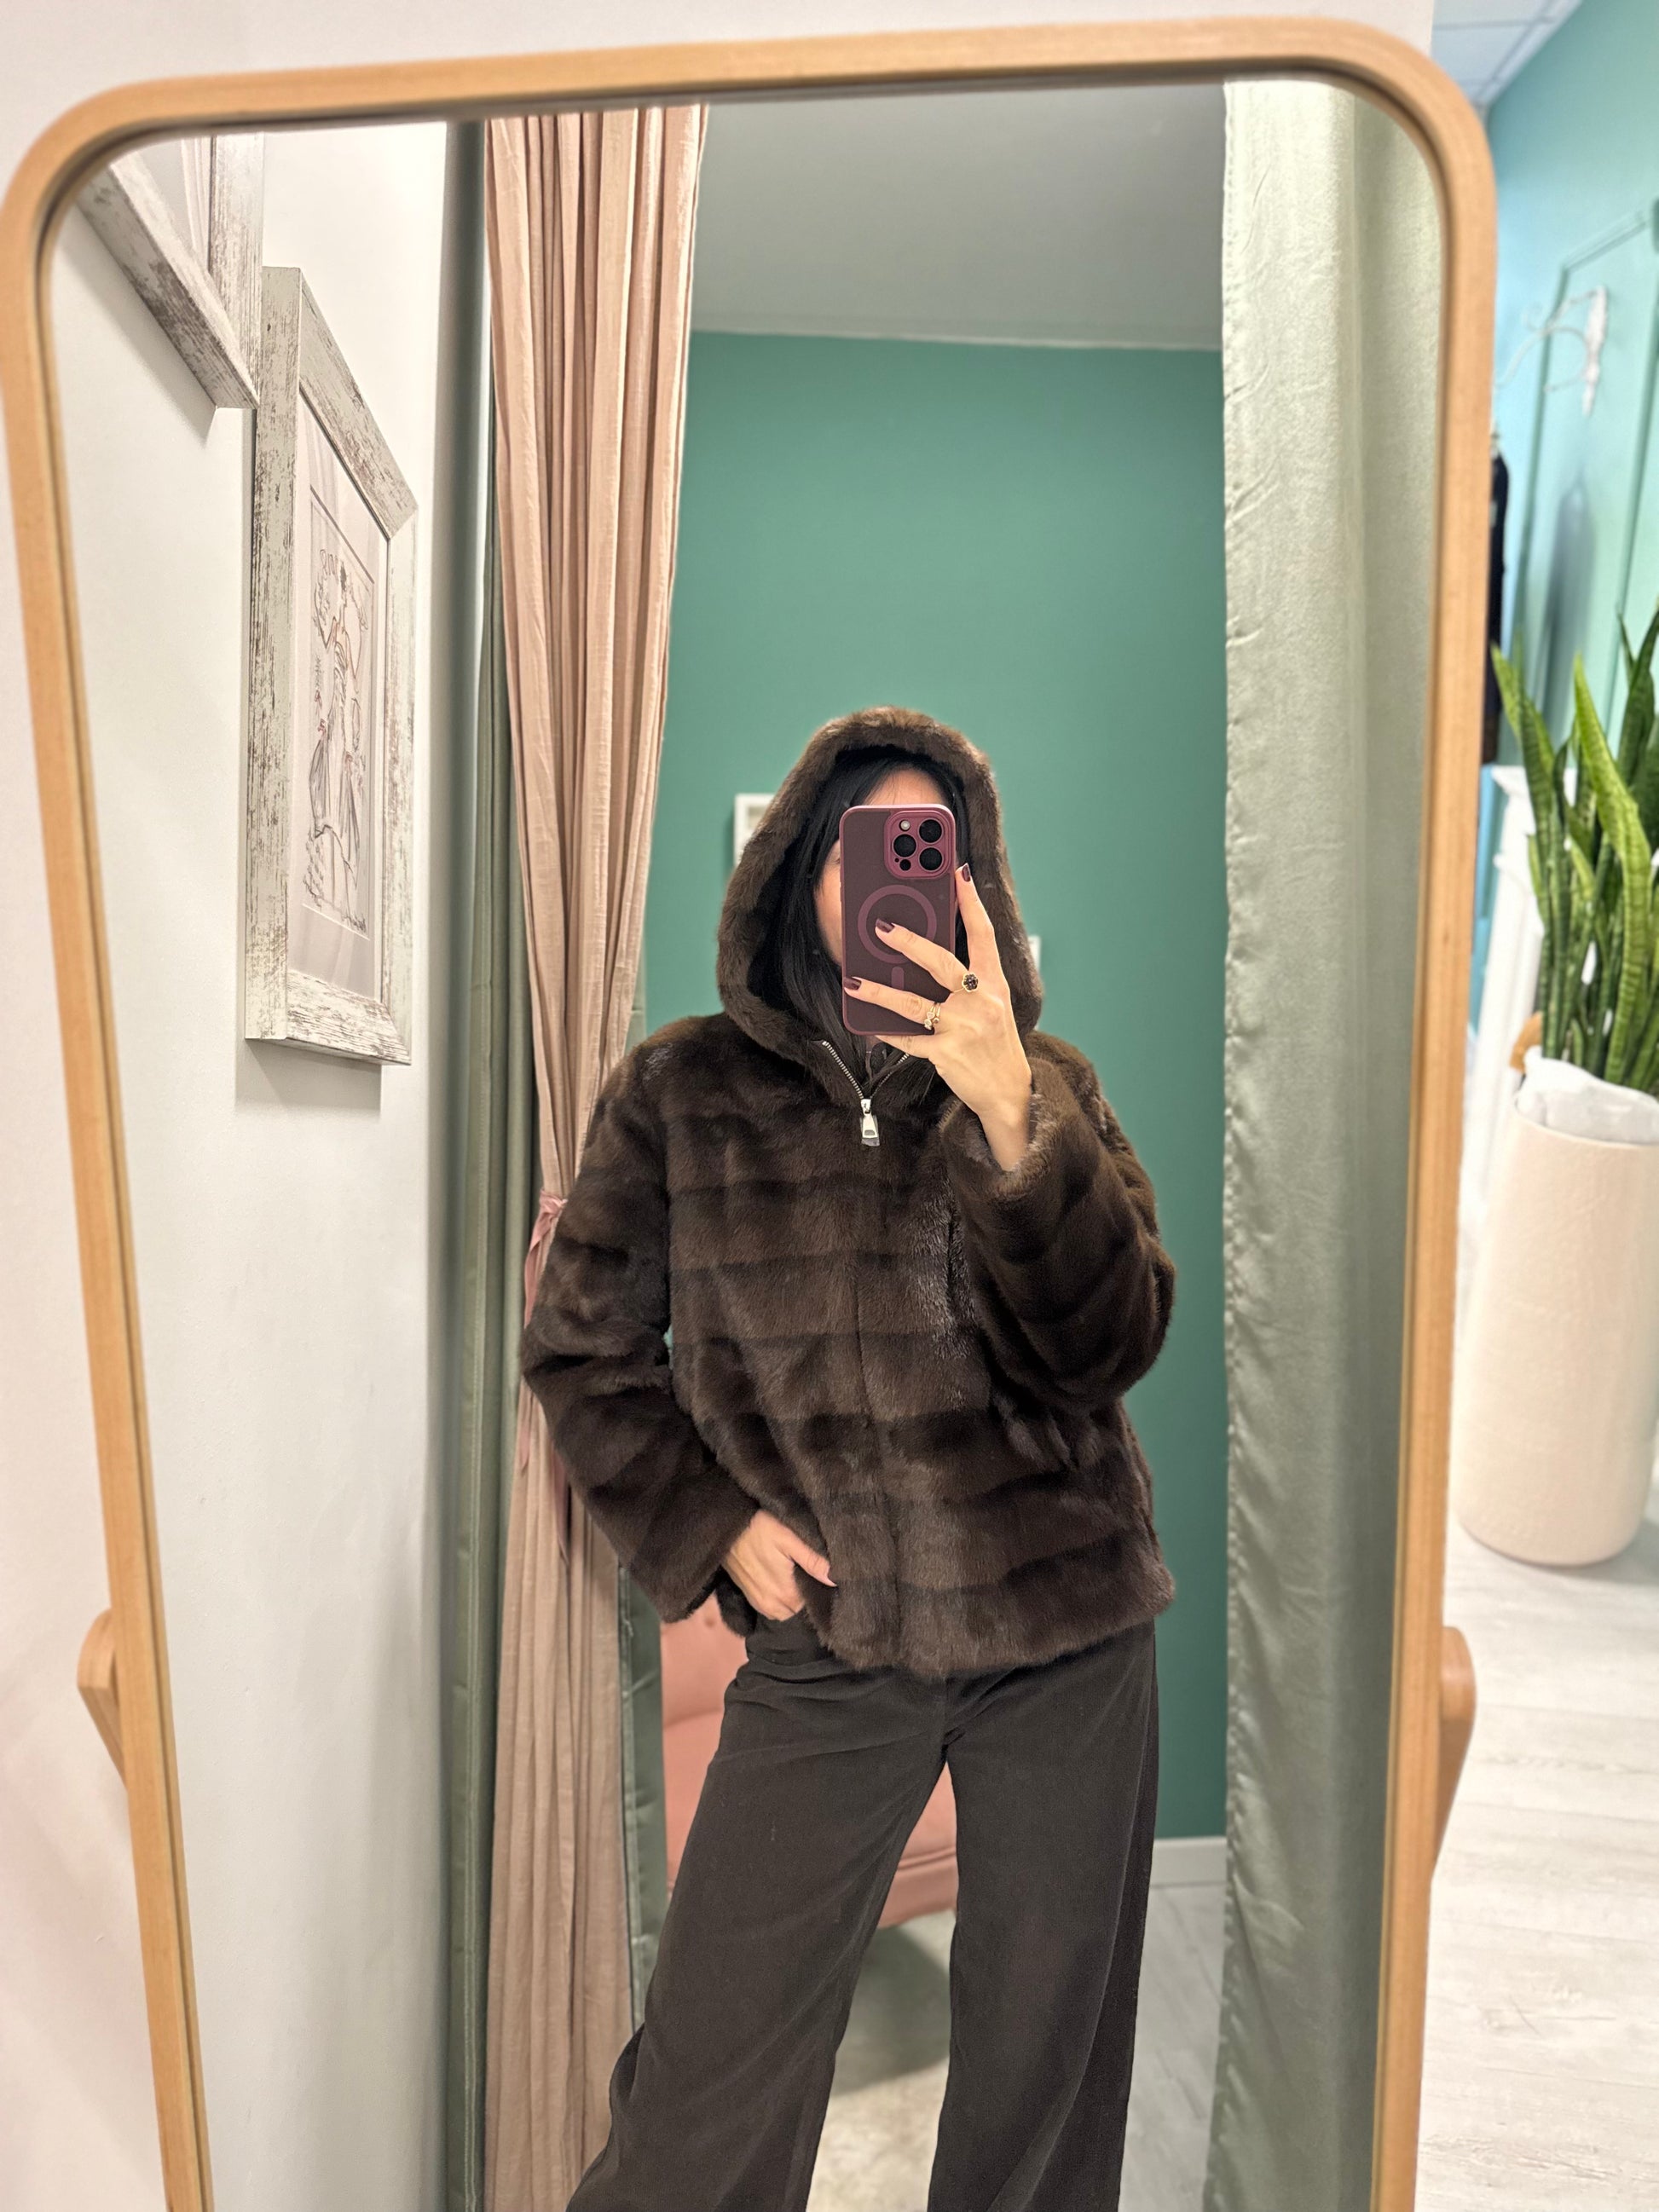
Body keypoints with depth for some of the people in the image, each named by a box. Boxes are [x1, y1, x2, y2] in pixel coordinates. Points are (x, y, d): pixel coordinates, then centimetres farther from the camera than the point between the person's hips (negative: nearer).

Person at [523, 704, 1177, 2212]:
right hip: (822, 1644, -1)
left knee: (1044, 2072, 17)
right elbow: (580, 1349, 5)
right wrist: (708, 1521, -6)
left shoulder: (1050, 1086, -2)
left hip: (1068, 1635, 2)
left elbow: (1110, 1348, -14)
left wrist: (1007, 1112, -28)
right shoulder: (681, 1092, -4)